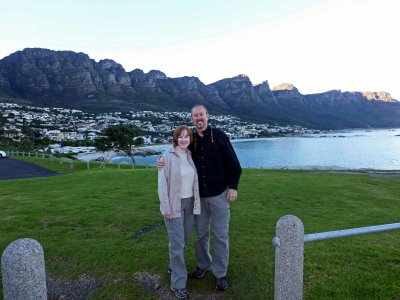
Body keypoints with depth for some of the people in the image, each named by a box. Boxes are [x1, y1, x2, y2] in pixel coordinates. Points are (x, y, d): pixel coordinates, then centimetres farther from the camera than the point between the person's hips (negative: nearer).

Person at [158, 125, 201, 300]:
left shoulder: (191, 156, 5)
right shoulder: (167, 156, -11)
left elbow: (194, 180, 11)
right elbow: (162, 183, -12)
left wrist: (196, 202, 9)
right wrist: (166, 207, -15)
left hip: (190, 203, 6)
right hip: (174, 205, -5)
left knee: (184, 239, 16)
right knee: (177, 243, -3)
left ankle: (173, 266, 41)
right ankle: (178, 284, 9)